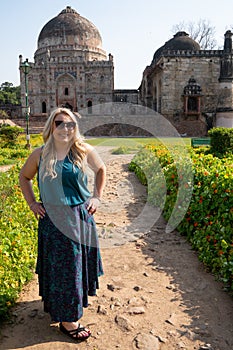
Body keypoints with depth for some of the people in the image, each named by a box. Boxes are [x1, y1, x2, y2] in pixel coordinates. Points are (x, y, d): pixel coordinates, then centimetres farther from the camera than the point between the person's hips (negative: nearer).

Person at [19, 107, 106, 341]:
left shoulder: (84, 151, -5)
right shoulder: (40, 154, -4)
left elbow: (101, 170, 13)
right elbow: (24, 176, 13)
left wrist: (97, 197, 5)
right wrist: (31, 203, 4)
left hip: (81, 217, 2)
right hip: (53, 219, -1)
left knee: (80, 260, 17)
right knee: (61, 265, 7)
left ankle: (79, 295, 46)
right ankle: (67, 319, 21)